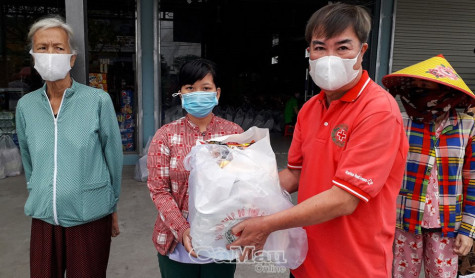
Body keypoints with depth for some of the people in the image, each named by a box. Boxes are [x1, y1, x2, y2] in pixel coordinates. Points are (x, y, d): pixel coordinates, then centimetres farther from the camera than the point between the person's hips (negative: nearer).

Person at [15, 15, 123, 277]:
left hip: (90, 216, -3)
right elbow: (28, 162, 13)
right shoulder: (25, 105, 1)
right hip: (43, 218, 3)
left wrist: (112, 207, 3)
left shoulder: (98, 100, -10)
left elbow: (113, 157, -3)